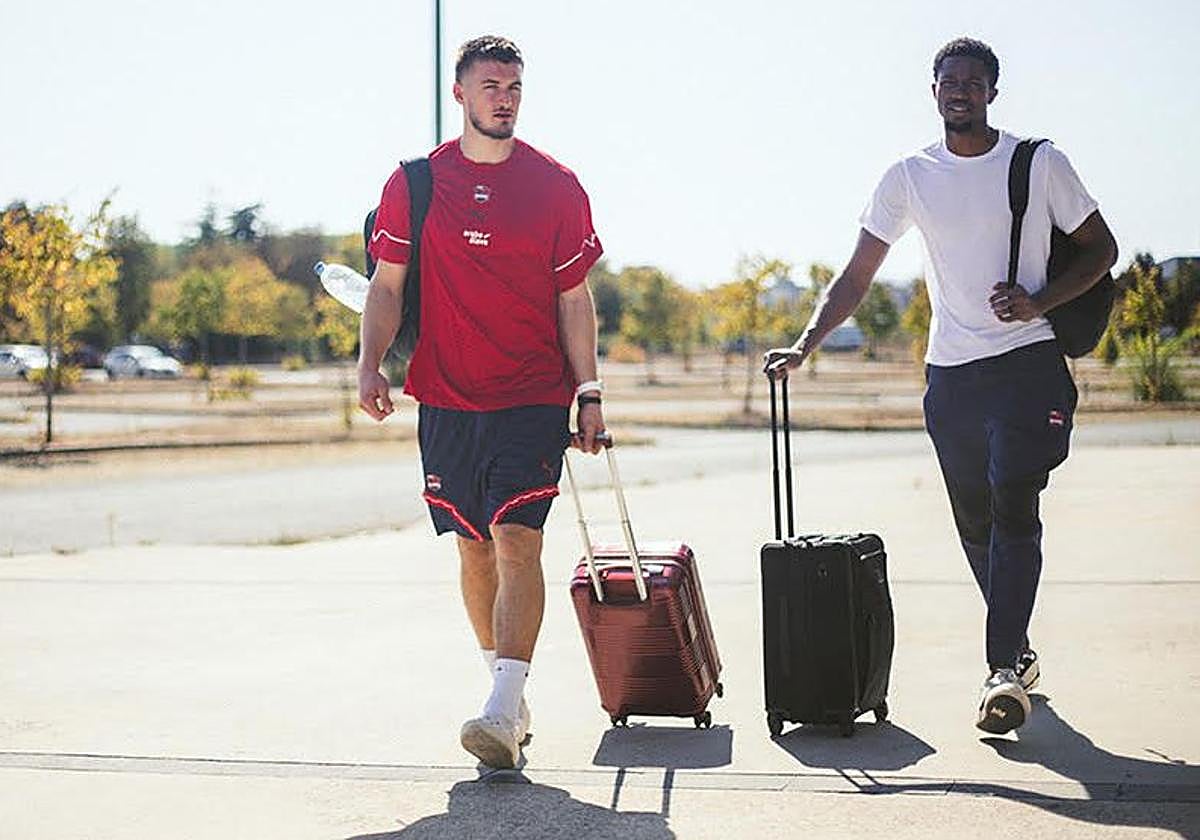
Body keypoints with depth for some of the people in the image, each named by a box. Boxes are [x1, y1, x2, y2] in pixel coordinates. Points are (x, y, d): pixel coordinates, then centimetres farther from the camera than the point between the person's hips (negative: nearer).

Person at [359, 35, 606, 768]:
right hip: (447, 399, 3)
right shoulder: (414, 183, 5)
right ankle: (511, 694, 25)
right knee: (474, 547, 10)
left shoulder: (556, 185, 3)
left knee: (517, 541, -14)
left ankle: (504, 713, -18)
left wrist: (589, 392, 0)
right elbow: (388, 283, 5)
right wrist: (371, 364, -10)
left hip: (534, 399, -2)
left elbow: (574, 297, 4)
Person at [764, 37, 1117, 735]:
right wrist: (805, 346, -4)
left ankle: (1005, 669, -18)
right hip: (950, 372, 3)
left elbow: (1101, 249, 7)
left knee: (1013, 502, -17)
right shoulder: (910, 177, 7)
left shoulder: (1039, 163, 2)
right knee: (975, 521, 8)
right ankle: (1018, 652, 24)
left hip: (1028, 362, -3)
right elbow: (858, 275, 7)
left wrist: (1039, 302, -10)